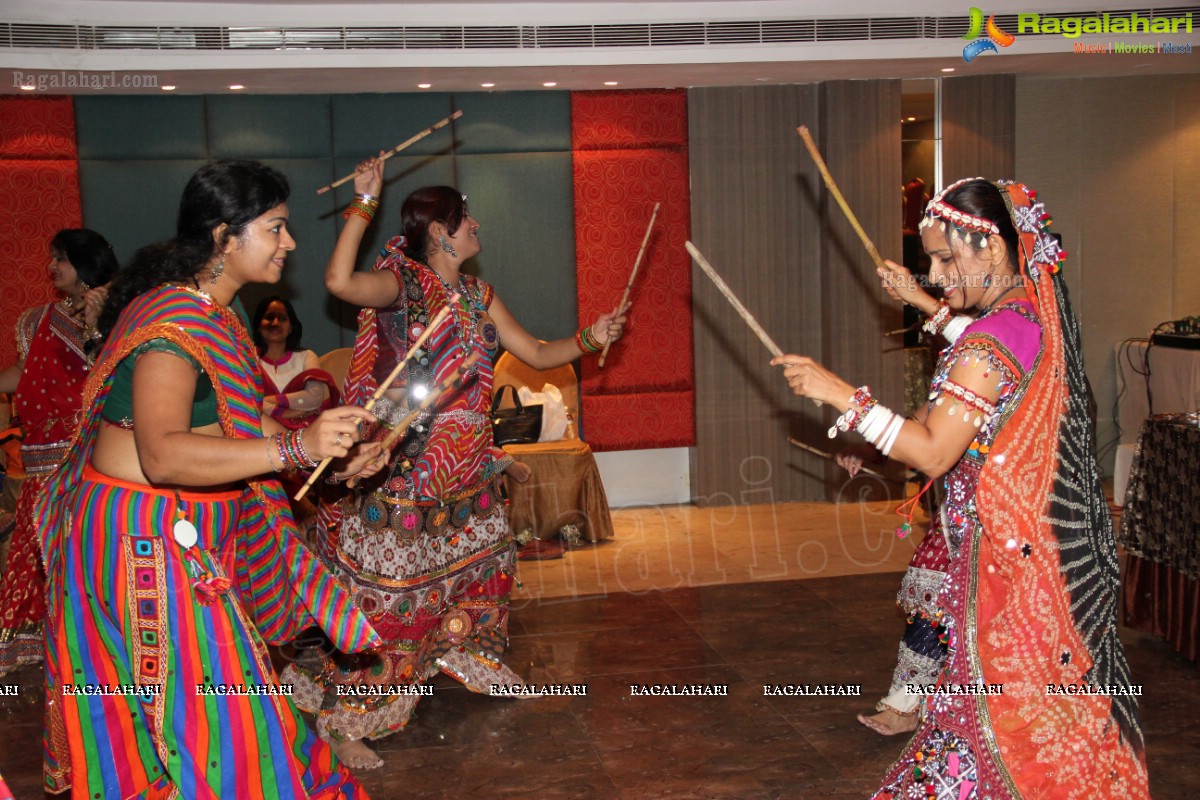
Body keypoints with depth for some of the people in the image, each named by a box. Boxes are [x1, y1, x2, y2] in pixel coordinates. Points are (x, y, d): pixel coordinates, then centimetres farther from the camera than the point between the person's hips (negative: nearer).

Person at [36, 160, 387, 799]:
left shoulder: (218, 310, 10)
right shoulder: (174, 323, -22)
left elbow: (237, 419, 17)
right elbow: (164, 455, -34)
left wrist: (332, 454, 6)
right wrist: (296, 447, -38)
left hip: (195, 531, 10)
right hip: (147, 534, -10)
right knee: (198, 702, -2)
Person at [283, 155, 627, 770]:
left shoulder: (477, 296, 11)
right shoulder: (402, 282, -11)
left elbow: (536, 354, 13)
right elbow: (340, 282, -32)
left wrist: (589, 339, -3)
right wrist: (364, 202, -28)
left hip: (464, 469, 7)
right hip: (404, 469, -7)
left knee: (485, 559, 21)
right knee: (386, 593, -3)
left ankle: (467, 659, 46)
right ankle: (342, 722, 8)